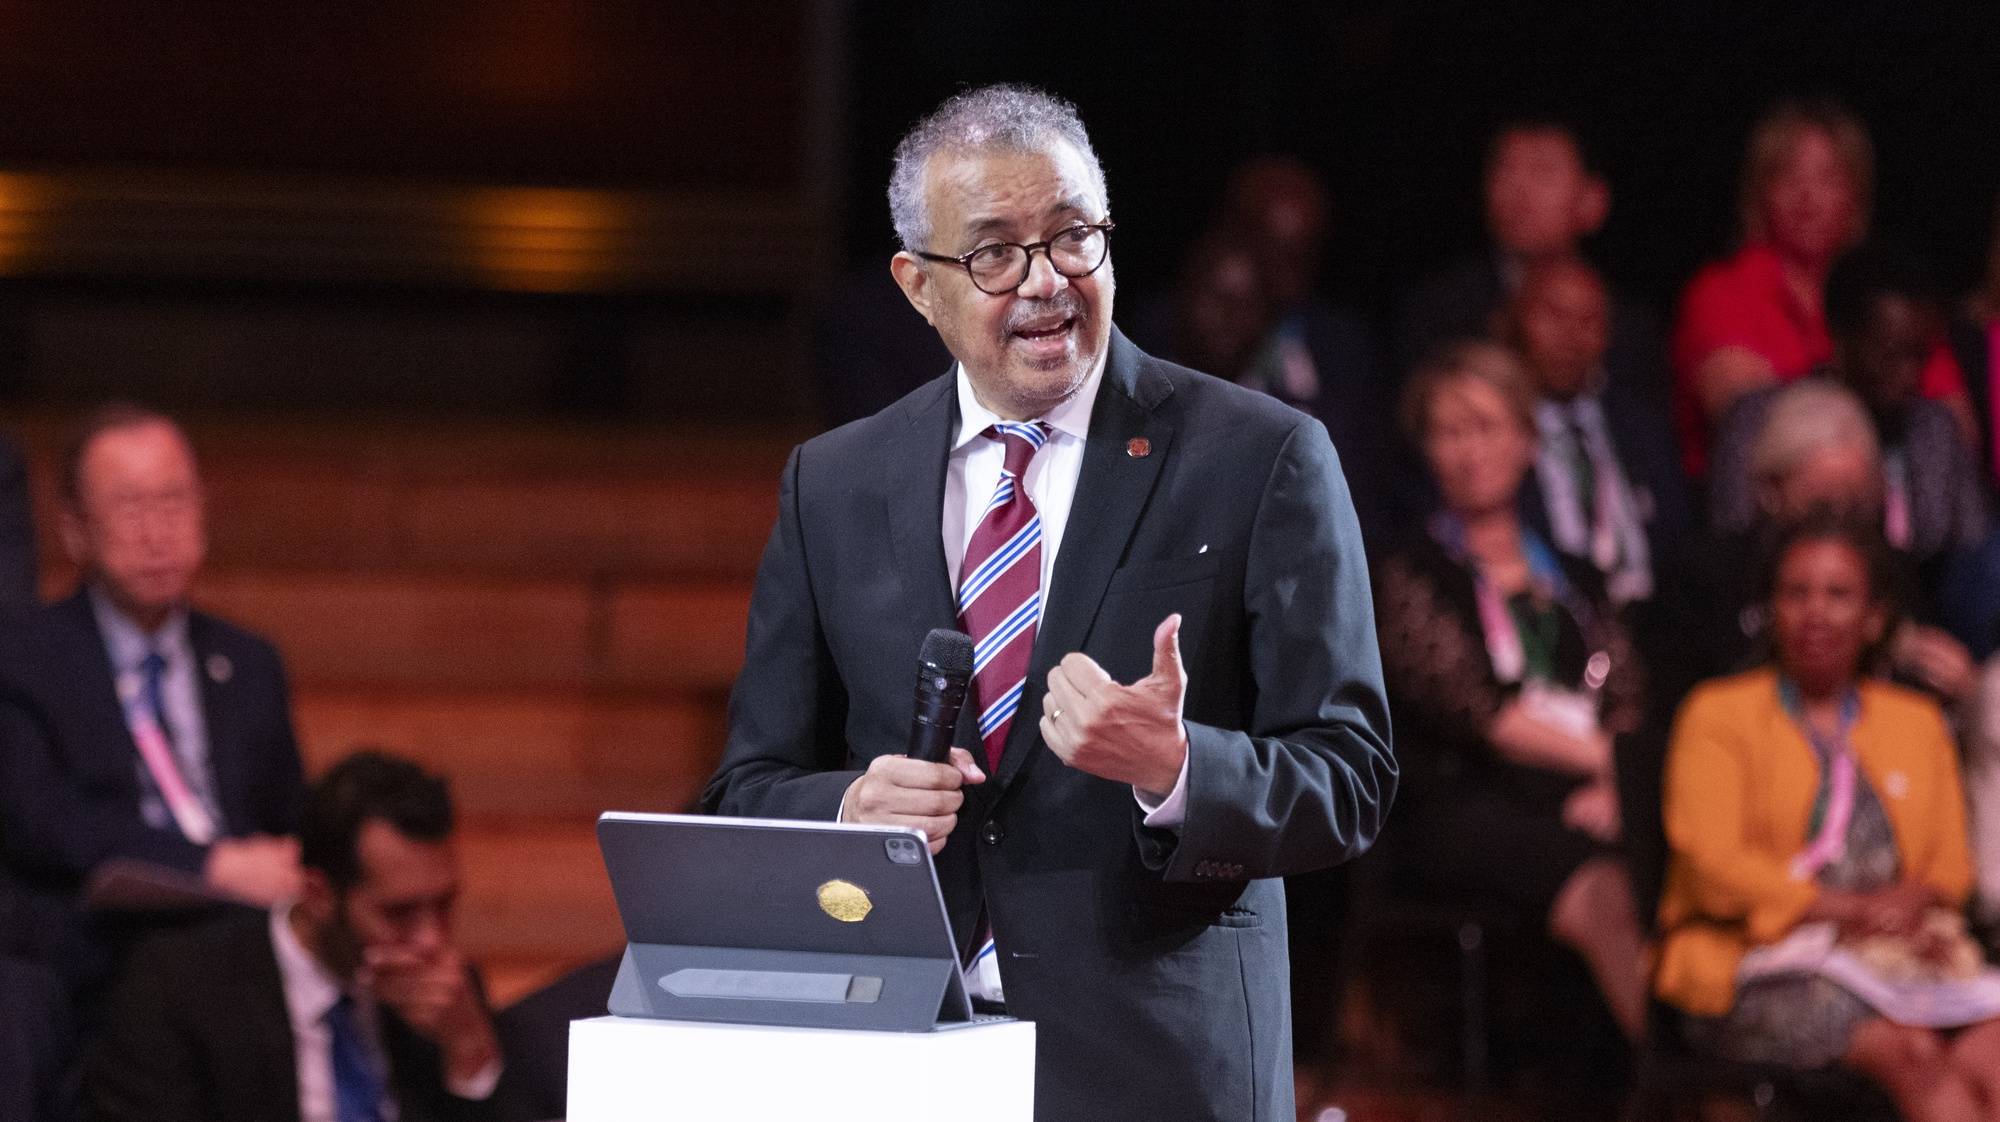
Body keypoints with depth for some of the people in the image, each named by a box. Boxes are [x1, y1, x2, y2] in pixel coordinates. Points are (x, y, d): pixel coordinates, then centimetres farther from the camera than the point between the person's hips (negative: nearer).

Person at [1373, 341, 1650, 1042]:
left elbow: (1627, 707, 14)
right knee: (1601, 893, -37)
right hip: (1464, 805, -4)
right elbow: (1475, 712, -2)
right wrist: (1602, 758, -5)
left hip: (1585, 805, 4)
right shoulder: (1410, 579, 12)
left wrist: (1614, 787, -7)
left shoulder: (1574, 582, 26)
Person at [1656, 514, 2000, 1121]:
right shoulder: (1718, 715, 10)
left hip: (1897, 963, 4)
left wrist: (1917, 901, -7)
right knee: (1914, 1055, -34)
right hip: (1760, 969, -4)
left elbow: (1949, 864, 19)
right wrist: (1852, 910, -10)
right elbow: (1714, 865, -3)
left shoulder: (1918, 723, 24)